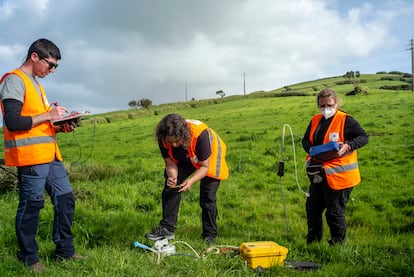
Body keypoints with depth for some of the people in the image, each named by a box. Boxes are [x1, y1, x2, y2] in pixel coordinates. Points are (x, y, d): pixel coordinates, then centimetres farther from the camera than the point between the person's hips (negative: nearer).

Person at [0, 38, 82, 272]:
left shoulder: (36, 83, 19)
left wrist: (59, 127, 7)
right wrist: (48, 115, -15)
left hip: (50, 154, 9)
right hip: (30, 156, -9)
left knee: (66, 199, 10)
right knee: (31, 206, -1)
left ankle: (65, 250, 21)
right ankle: (28, 257, 14)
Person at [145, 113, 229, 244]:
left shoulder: (200, 135, -42)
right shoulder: (164, 140, -28)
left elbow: (205, 166, -31)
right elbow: (170, 163, -16)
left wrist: (191, 181, -47)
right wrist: (172, 177, -39)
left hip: (209, 158, -4)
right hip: (185, 159, 4)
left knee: (207, 198, -7)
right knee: (170, 186, -14)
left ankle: (210, 236, 10)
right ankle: (167, 228, -10)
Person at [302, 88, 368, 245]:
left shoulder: (345, 120, -10)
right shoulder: (315, 120, 8)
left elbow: (363, 137, -12)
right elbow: (306, 140, 12)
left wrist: (348, 146, -29)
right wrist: (311, 150, -10)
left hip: (338, 175, -7)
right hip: (319, 173, 7)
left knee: (334, 212, 2)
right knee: (312, 208, 14)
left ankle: (337, 244, 18)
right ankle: (312, 243, 29)